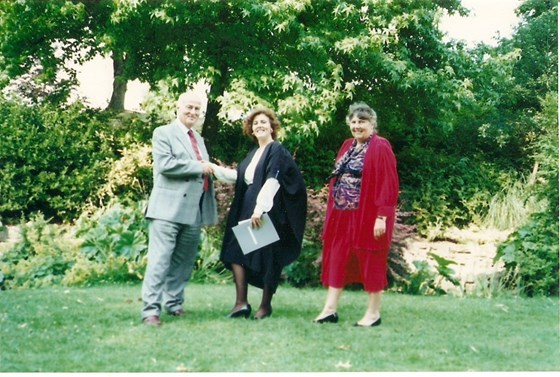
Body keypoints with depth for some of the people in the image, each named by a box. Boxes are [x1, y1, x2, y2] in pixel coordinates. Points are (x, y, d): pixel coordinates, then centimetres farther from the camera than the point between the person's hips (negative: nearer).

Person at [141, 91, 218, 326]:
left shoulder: (198, 139, 24)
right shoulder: (163, 133, 0)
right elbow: (165, 164, -15)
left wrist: (213, 171, 8)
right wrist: (199, 167, -10)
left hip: (194, 210, 7)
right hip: (169, 208, -7)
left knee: (184, 261, 11)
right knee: (160, 259, -10)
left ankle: (174, 302, 21)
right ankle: (151, 309, -9)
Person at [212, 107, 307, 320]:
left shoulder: (276, 150, -7)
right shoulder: (253, 154, 17)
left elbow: (272, 180, -19)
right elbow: (238, 175, 24)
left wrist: (259, 208, -27)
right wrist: (213, 168, 19)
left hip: (267, 212, -8)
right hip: (246, 210, 8)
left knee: (267, 258, 0)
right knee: (236, 253, 1)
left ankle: (266, 305, 12)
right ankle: (241, 303, 1)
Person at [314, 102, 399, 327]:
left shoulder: (380, 147, -10)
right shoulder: (347, 146, 13)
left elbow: (388, 184, -15)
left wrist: (382, 216, -20)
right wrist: (333, 211, 13)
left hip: (367, 216, -7)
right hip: (342, 215, 7)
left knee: (370, 262, 3)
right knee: (337, 259, 7)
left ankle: (374, 313, 14)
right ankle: (330, 309, 13)